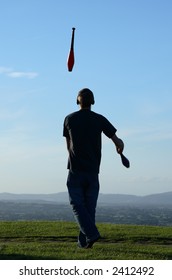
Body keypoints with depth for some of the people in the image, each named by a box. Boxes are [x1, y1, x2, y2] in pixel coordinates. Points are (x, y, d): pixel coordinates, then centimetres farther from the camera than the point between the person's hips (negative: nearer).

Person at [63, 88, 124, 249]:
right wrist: (119, 149, 24)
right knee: (89, 207, 9)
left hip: (75, 171, -1)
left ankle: (91, 234, -17)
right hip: (93, 172, 1)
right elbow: (118, 142, 0)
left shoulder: (69, 119, 2)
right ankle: (83, 242, 8)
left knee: (77, 205, 2)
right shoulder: (100, 120, 1)